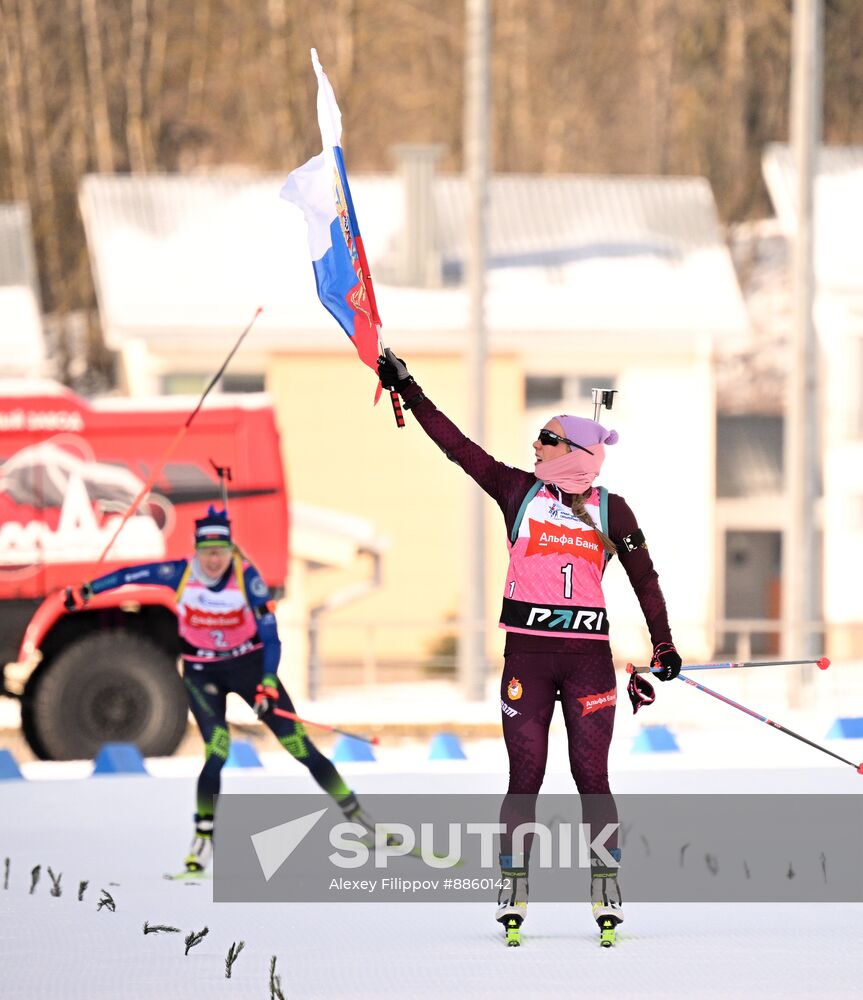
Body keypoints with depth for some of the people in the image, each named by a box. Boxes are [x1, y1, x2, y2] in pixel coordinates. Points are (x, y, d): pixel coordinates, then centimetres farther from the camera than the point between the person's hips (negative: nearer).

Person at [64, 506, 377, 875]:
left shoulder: (246, 577, -19)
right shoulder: (181, 574, -15)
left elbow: (270, 635, -17)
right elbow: (131, 575, -1)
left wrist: (268, 682, -26)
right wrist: (86, 591, 4)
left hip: (249, 664, 0)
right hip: (202, 672, 0)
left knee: (300, 746, -3)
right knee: (217, 752, -19)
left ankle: (354, 815, 8)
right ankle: (203, 836, -6)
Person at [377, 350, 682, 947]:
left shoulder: (610, 509, 7)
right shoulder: (519, 491, 8)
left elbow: (644, 577, 10)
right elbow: (457, 445, 6)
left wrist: (663, 643, 4)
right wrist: (408, 391, 2)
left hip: (588, 655, 0)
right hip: (527, 651, 1)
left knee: (592, 776, -2)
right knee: (525, 777, -1)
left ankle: (607, 897, 2)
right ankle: (513, 897, 4)